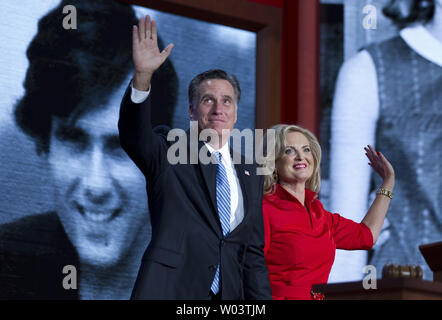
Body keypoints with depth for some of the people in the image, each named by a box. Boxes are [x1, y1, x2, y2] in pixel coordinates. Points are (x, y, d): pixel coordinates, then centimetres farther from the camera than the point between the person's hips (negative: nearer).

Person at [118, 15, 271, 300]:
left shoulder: (249, 175, 15)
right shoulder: (169, 153, 3)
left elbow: (253, 254, 15)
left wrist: (261, 301, 5)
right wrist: (142, 76, -34)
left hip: (229, 294, 4)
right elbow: (134, 135, -19)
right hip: (169, 289, -4)